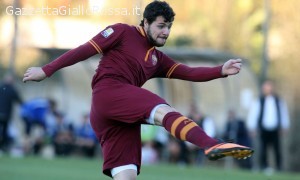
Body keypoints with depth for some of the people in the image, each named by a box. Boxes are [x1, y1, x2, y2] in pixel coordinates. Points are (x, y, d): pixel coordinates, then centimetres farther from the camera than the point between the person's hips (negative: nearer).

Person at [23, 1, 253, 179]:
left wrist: (221, 71, 0)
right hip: (108, 91, -8)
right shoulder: (123, 33, 10)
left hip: (124, 117, 8)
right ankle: (213, 145, -55)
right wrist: (46, 70, 2)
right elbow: (85, 50, 5)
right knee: (164, 111, -31)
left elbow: (189, 73, 16)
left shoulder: (158, 59, 28)